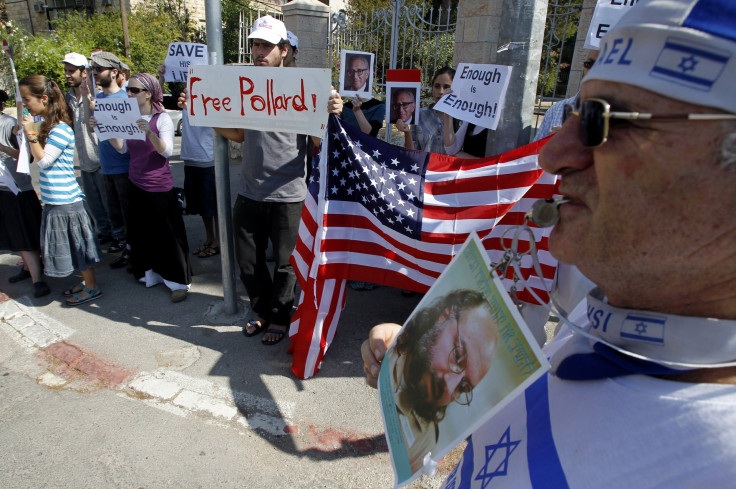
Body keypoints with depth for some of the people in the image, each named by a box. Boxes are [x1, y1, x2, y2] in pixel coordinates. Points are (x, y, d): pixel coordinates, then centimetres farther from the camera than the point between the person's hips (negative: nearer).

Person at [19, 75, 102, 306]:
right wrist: (27, 133, 7)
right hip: (55, 199, 9)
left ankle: (92, 287, 15)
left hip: (65, 200, -9)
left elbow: (43, 160, -17)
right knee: (73, 244, 17)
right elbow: (35, 156, 17)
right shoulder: (46, 125, 10)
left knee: (77, 243, 2)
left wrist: (31, 134, -15)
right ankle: (86, 281, 29)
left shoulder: (60, 129, -17)